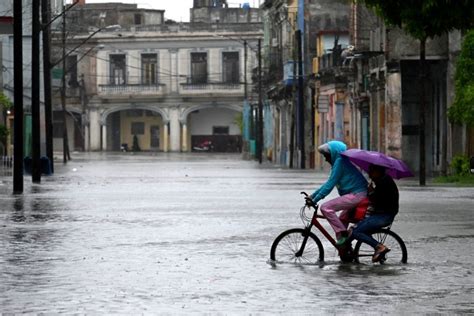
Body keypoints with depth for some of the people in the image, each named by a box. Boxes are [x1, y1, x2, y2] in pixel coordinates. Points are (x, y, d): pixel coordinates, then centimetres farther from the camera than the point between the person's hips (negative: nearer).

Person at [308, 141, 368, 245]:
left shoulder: (340, 162, -11)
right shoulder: (340, 162, 21)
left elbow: (330, 184, -15)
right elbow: (329, 183, 24)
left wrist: (315, 199, -12)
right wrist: (312, 195, 20)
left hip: (356, 195, -11)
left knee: (325, 208, -17)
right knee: (342, 220, 23)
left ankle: (342, 234, -17)